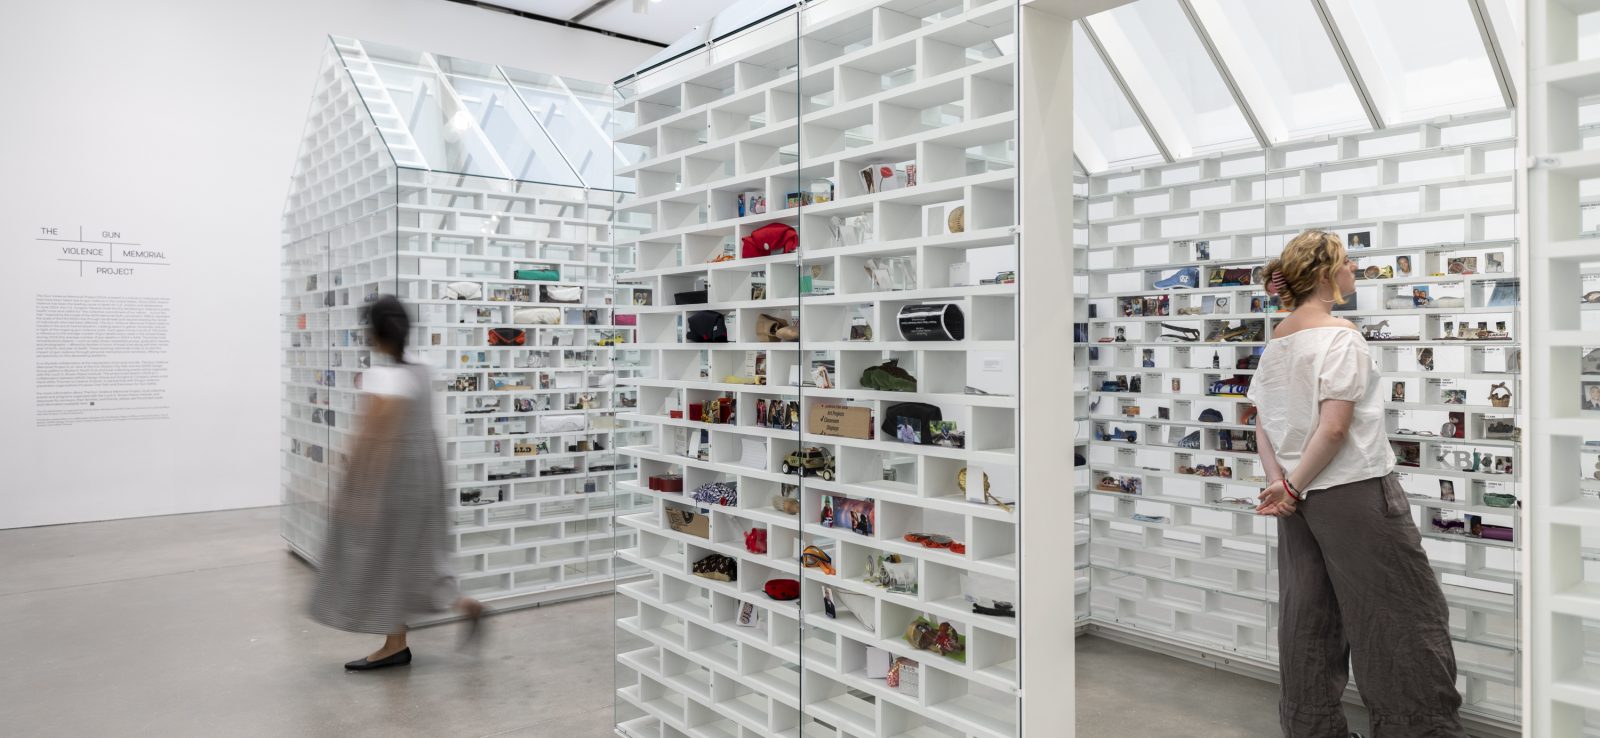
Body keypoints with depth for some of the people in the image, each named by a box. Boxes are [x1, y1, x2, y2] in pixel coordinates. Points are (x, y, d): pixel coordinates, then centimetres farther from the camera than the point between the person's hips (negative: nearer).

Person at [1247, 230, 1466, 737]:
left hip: (1302, 497, 8)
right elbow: (1334, 428, -20)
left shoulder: (1276, 340, 9)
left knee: (1309, 615, 13)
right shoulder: (1340, 336, -14)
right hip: (1354, 491, -8)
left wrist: (1279, 482, -4)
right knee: (1404, 614, 6)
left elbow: (1263, 428, 6)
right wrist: (1293, 488, -12)